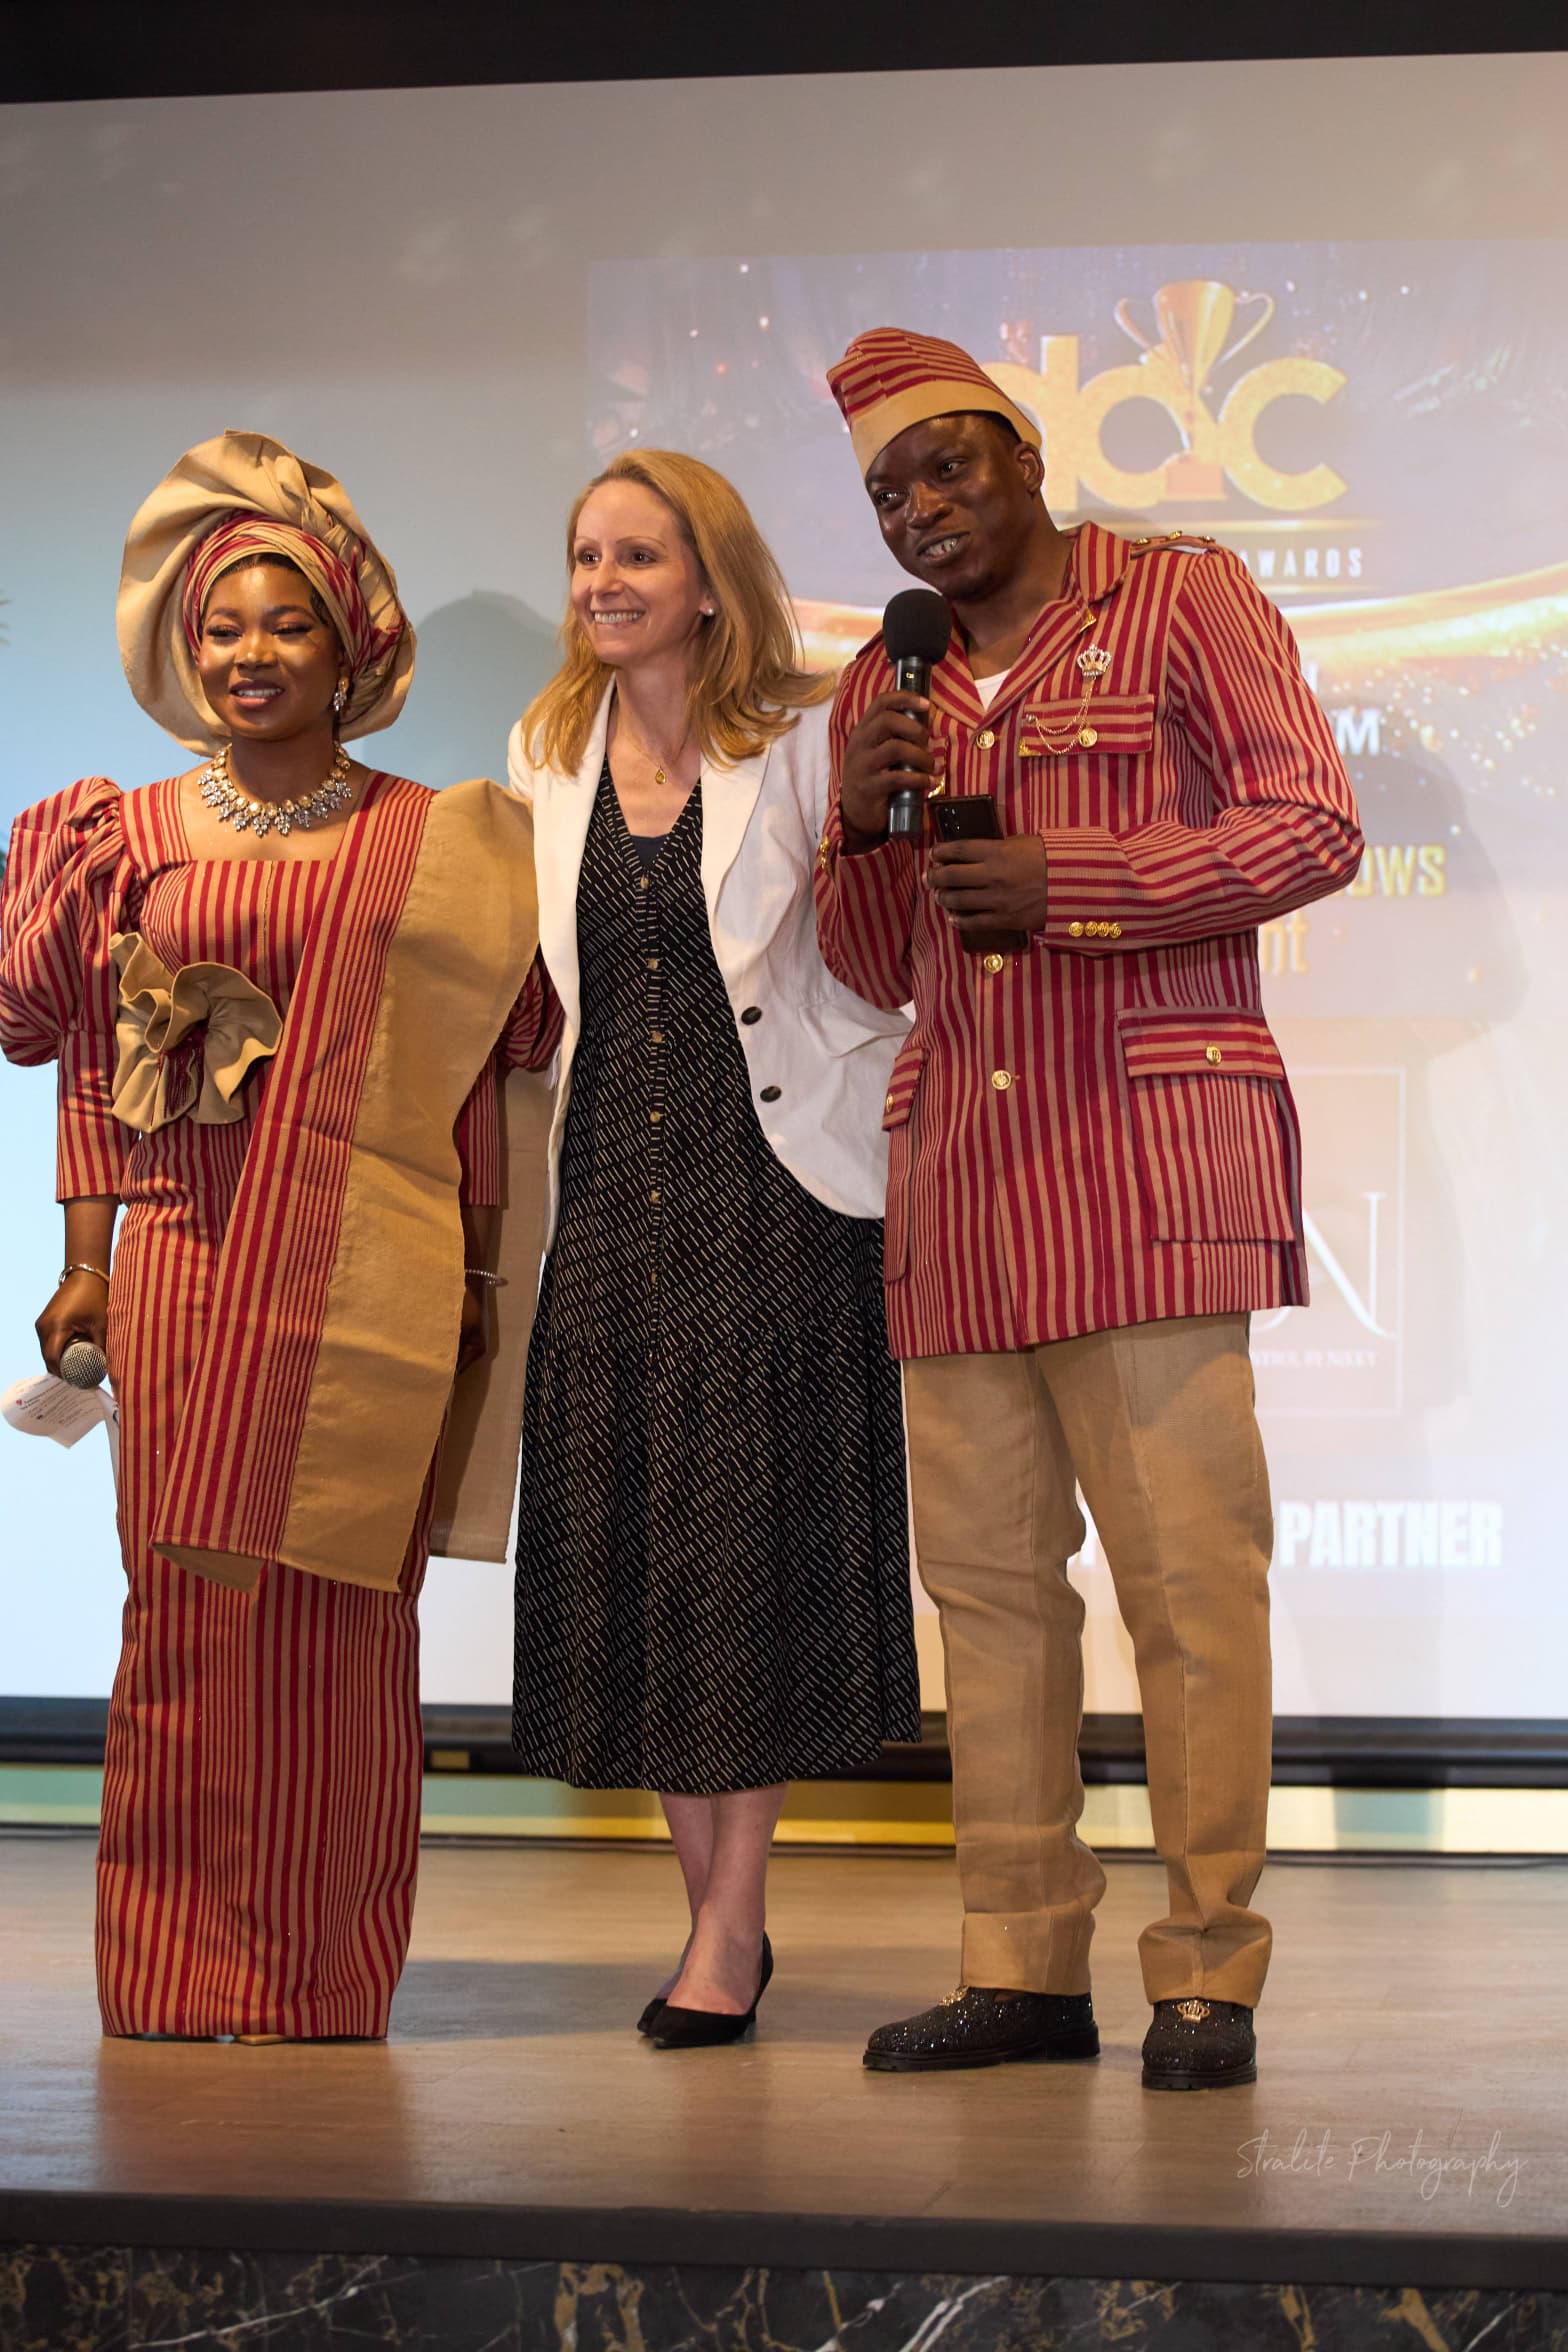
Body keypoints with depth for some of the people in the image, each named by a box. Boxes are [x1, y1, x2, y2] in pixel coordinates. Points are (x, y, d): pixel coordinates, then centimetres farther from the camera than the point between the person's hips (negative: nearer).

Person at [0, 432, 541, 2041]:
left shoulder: (432, 843, 7)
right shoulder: (133, 833, 9)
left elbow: (472, 1073, 8)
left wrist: (477, 1276, 5)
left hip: (369, 1288, 0)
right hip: (189, 1268, 1)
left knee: (340, 1626, 1)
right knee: (191, 1613, 0)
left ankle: (323, 1992, 9)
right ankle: (184, 1983, 8)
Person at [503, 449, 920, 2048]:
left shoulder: (802, 744, -2)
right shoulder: (545, 759, 12)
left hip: (769, 1181, -5)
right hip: (611, 1188, 5)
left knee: (753, 1538, -5)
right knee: (628, 1542, 4)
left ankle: (730, 1923, 1)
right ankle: (717, 1913, 14)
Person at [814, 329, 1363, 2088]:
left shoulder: (1182, 602, 6)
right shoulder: (883, 686, 21)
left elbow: (1314, 824, -2)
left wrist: (1071, 883, -11)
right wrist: (858, 830, 3)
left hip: (1146, 1150, -5)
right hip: (957, 1171, 6)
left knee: (1187, 1568, -8)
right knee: (986, 1574, 3)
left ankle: (1209, 1976, -3)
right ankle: (1025, 1967, 9)